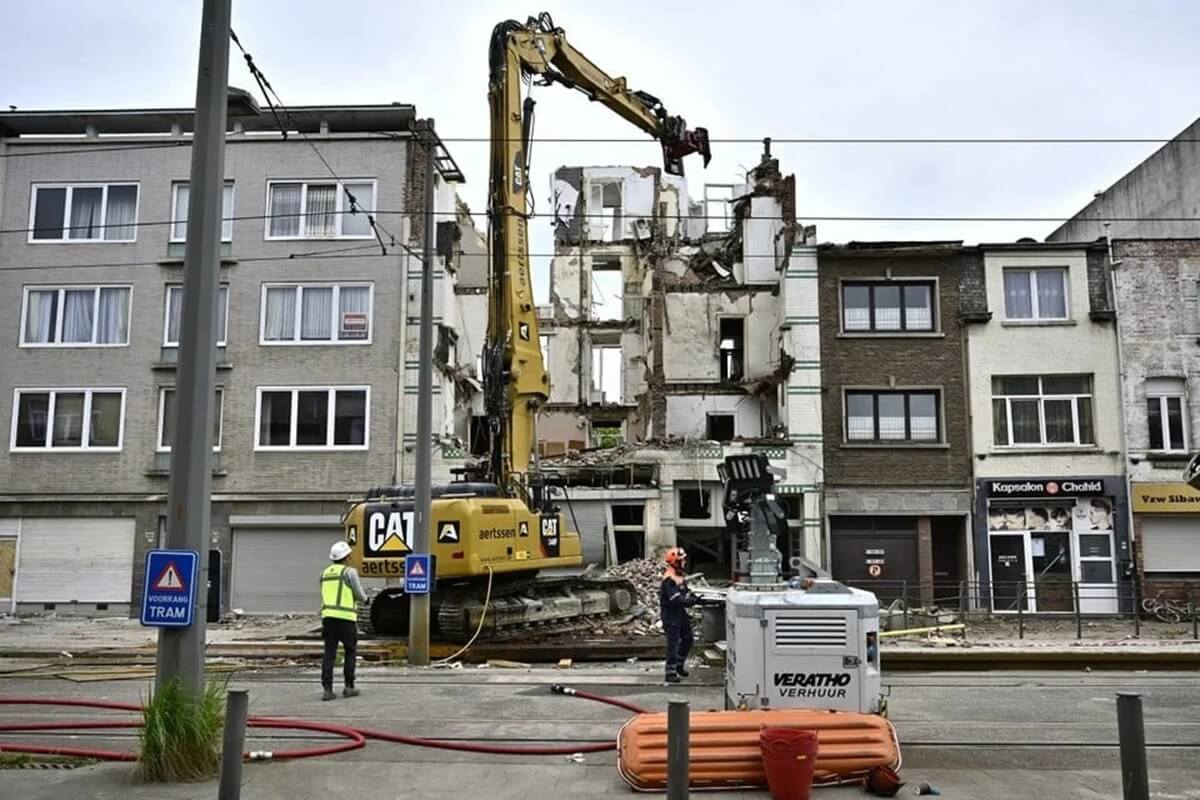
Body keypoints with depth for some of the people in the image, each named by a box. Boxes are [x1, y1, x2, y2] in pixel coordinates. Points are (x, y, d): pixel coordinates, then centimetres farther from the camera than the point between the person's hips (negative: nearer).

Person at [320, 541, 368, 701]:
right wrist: (364, 598, 20)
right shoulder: (349, 572, -5)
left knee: (329, 654, 3)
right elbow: (360, 596, -4)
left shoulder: (325, 573, 15)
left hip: (328, 616, 5)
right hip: (346, 617, -5)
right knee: (350, 652, 10)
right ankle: (348, 686, 9)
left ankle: (327, 689, -3)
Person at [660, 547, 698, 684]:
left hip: (680, 612, 10)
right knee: (673, 643, -4)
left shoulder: (680, 575, 7)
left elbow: (685, 591, 15)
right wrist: (693, 601, -27)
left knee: (687, 639, 19)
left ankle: (679, 665, 35)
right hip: (670, 614, -10)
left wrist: (692, 596, -4)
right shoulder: (669, 580, -25)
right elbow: (676, 599, -29)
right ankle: (670, 672, 6)